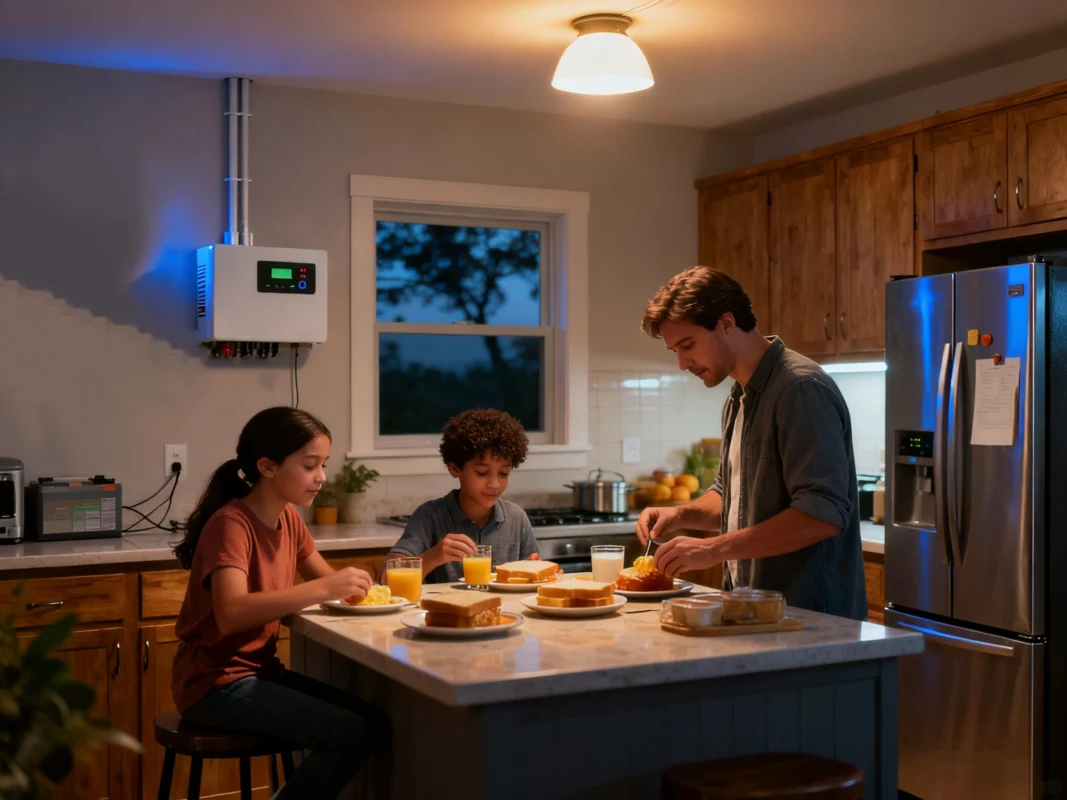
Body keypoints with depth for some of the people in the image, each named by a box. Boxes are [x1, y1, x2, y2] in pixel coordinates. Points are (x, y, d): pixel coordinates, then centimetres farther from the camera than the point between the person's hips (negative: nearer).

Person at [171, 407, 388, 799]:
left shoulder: (289, 518, 5)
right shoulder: (231, 524, -20)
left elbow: (326, 577, 16)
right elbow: (231, 614, -35)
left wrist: (356, 587, -8)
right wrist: (324, 589, -37)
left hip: (260, 669, 8)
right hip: (216, 683, -8)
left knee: (374, 721, -2)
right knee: (349, 734, -20)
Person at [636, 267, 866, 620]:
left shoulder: (801, 388, -17)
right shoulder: (740, 398, 12)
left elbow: (823, 514, -25)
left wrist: (714, 549, -25)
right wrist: (682, 515, 4)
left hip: (807, 615, -8)